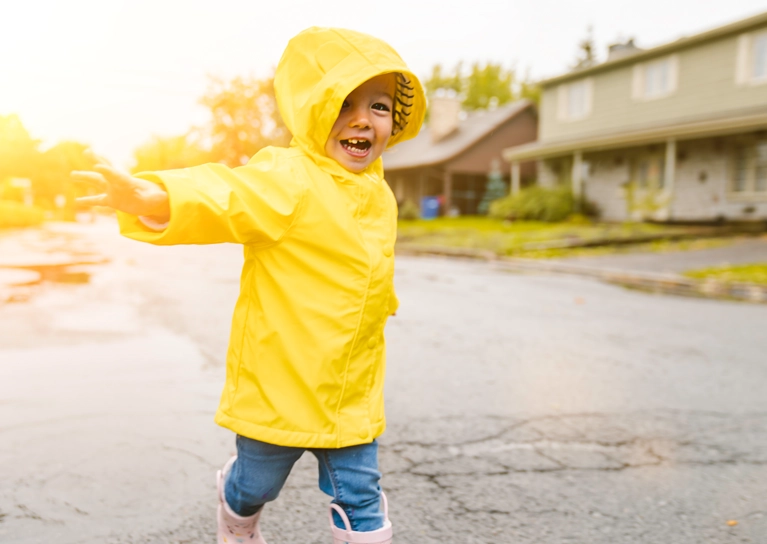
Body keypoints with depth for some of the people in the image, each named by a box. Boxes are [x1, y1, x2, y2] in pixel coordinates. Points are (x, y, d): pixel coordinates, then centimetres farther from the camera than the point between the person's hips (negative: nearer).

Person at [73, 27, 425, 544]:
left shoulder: (379, 195, 5)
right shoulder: (287, 178, -19)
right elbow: (224, 195, -38)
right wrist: (152, 198, -54)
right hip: (277, 386, -4)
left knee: (361, 498, 12)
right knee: (255, 485, 21)